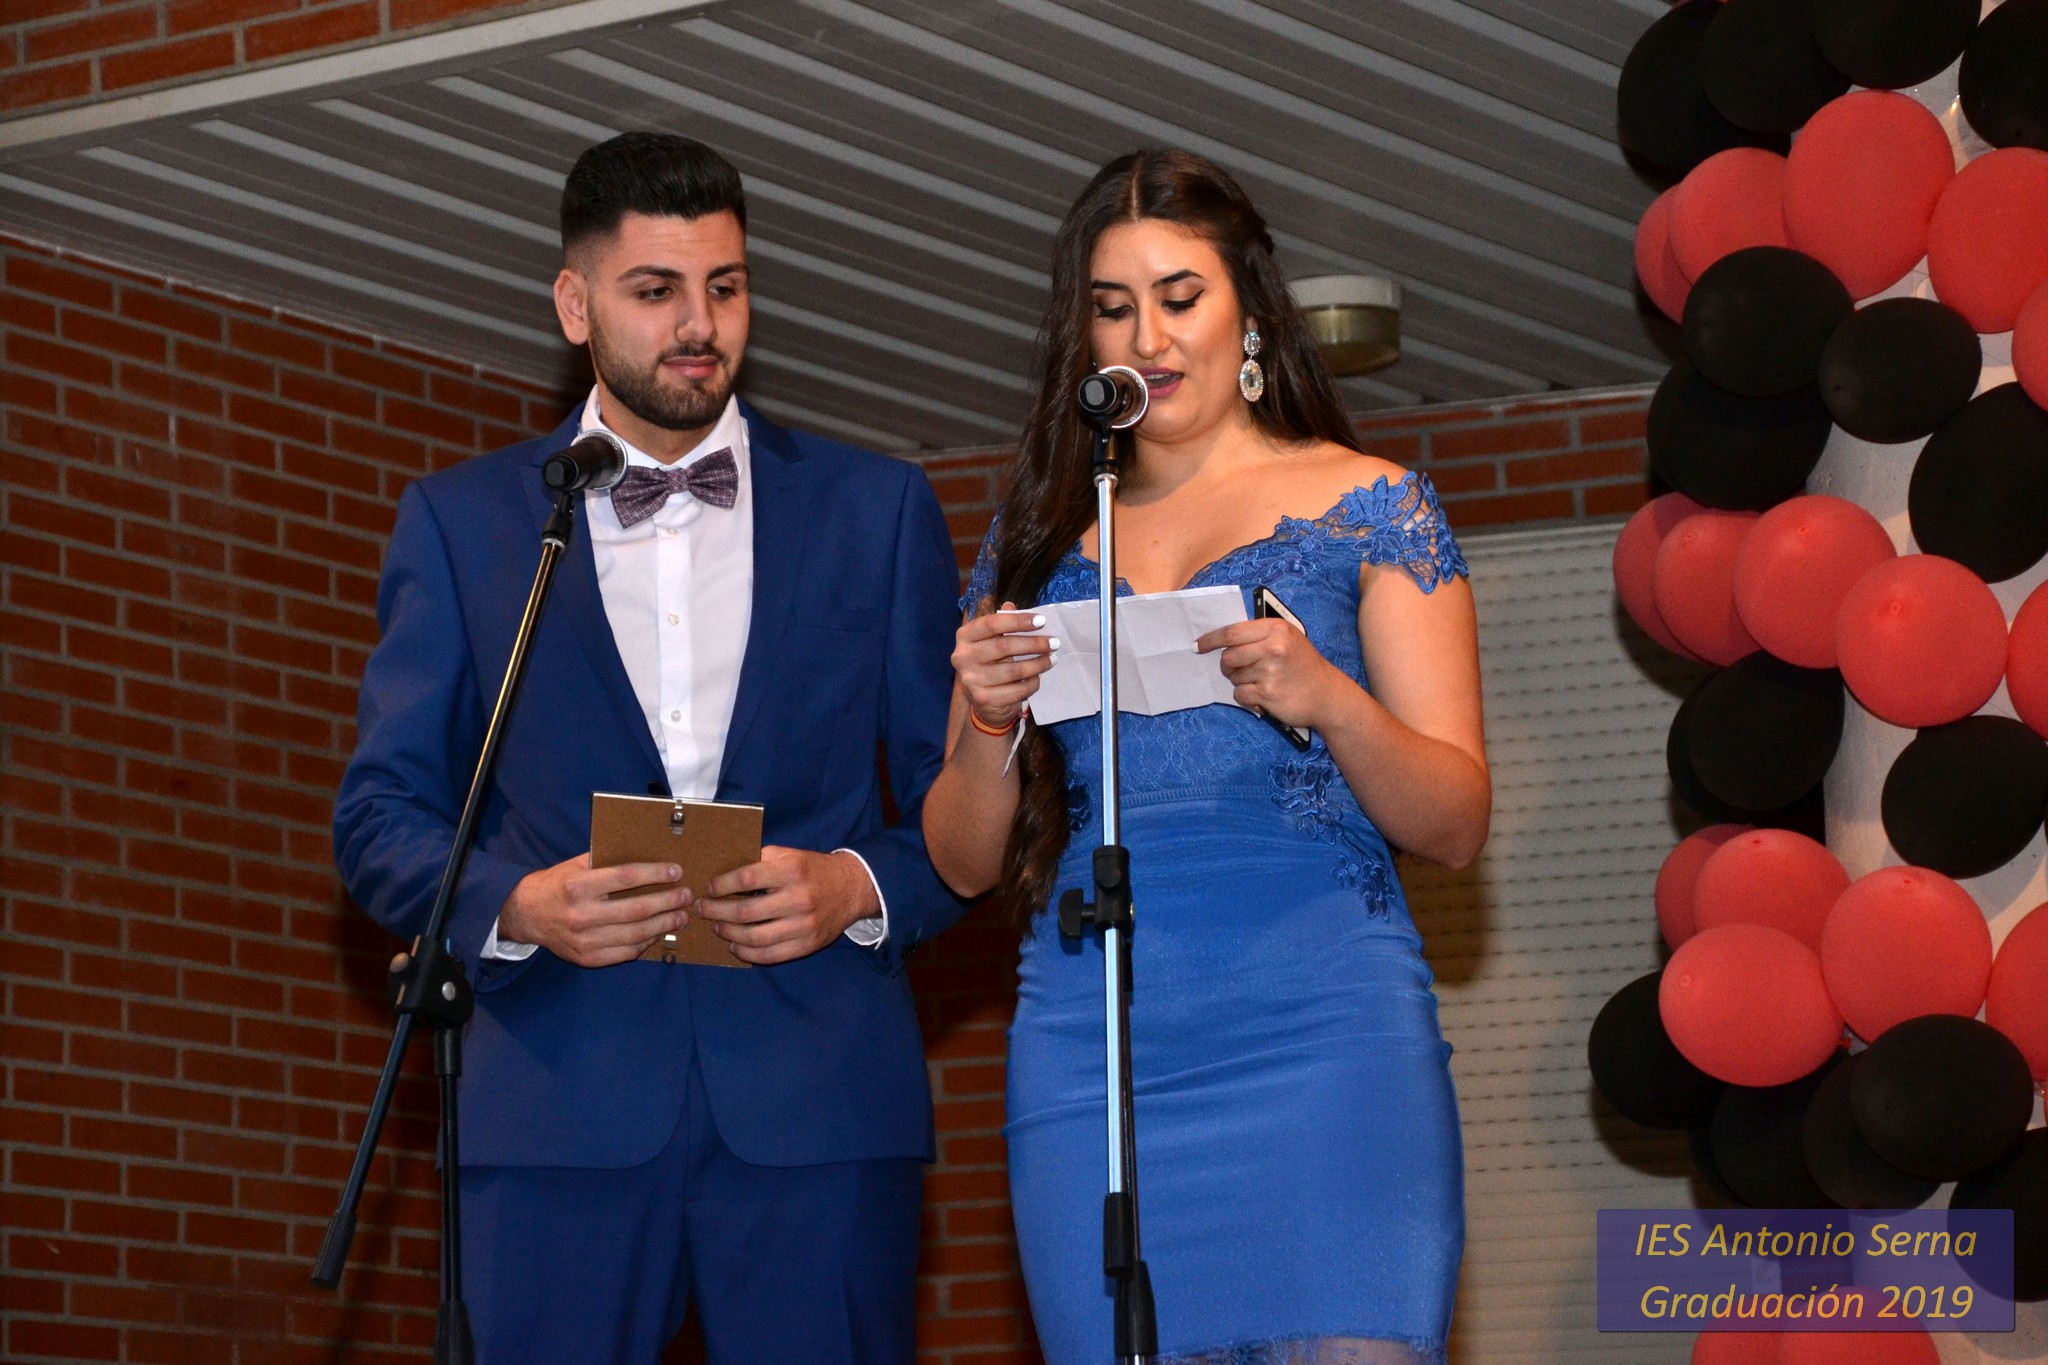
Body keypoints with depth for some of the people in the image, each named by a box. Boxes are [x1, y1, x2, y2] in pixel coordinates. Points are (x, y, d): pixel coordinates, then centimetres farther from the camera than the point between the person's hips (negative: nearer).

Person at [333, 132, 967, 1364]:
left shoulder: (878, 511, 12)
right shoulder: (461, 522, 12)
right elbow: (382, 813, 9)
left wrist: (860, 890, -9)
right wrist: (516, 906, -10)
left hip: (820, 1108, 0)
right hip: (559, 1108, 0)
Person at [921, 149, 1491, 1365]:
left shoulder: (1367, 507, 9)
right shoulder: (1041, 541, 17)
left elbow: (1456, 826, 3)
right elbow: (967, 863, 16)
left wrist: (1328, 700, -16)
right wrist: (987, 725, -5)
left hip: (1322, 1034, -3)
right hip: (1092, 1055, 3)